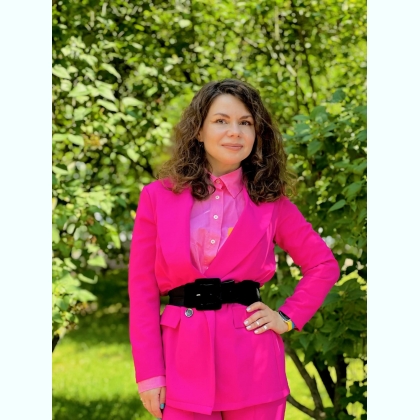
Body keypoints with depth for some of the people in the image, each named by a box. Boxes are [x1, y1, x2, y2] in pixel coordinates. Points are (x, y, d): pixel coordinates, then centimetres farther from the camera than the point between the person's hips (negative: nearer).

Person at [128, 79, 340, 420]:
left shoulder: (270, 202, 4)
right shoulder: (159, 197, 3)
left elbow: (324, 265, 14)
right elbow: (143, 290, 1)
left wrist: (288, 318, 1)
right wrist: (149, 373, -4)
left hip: (252, 362, 0)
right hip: (184, 359, 0)